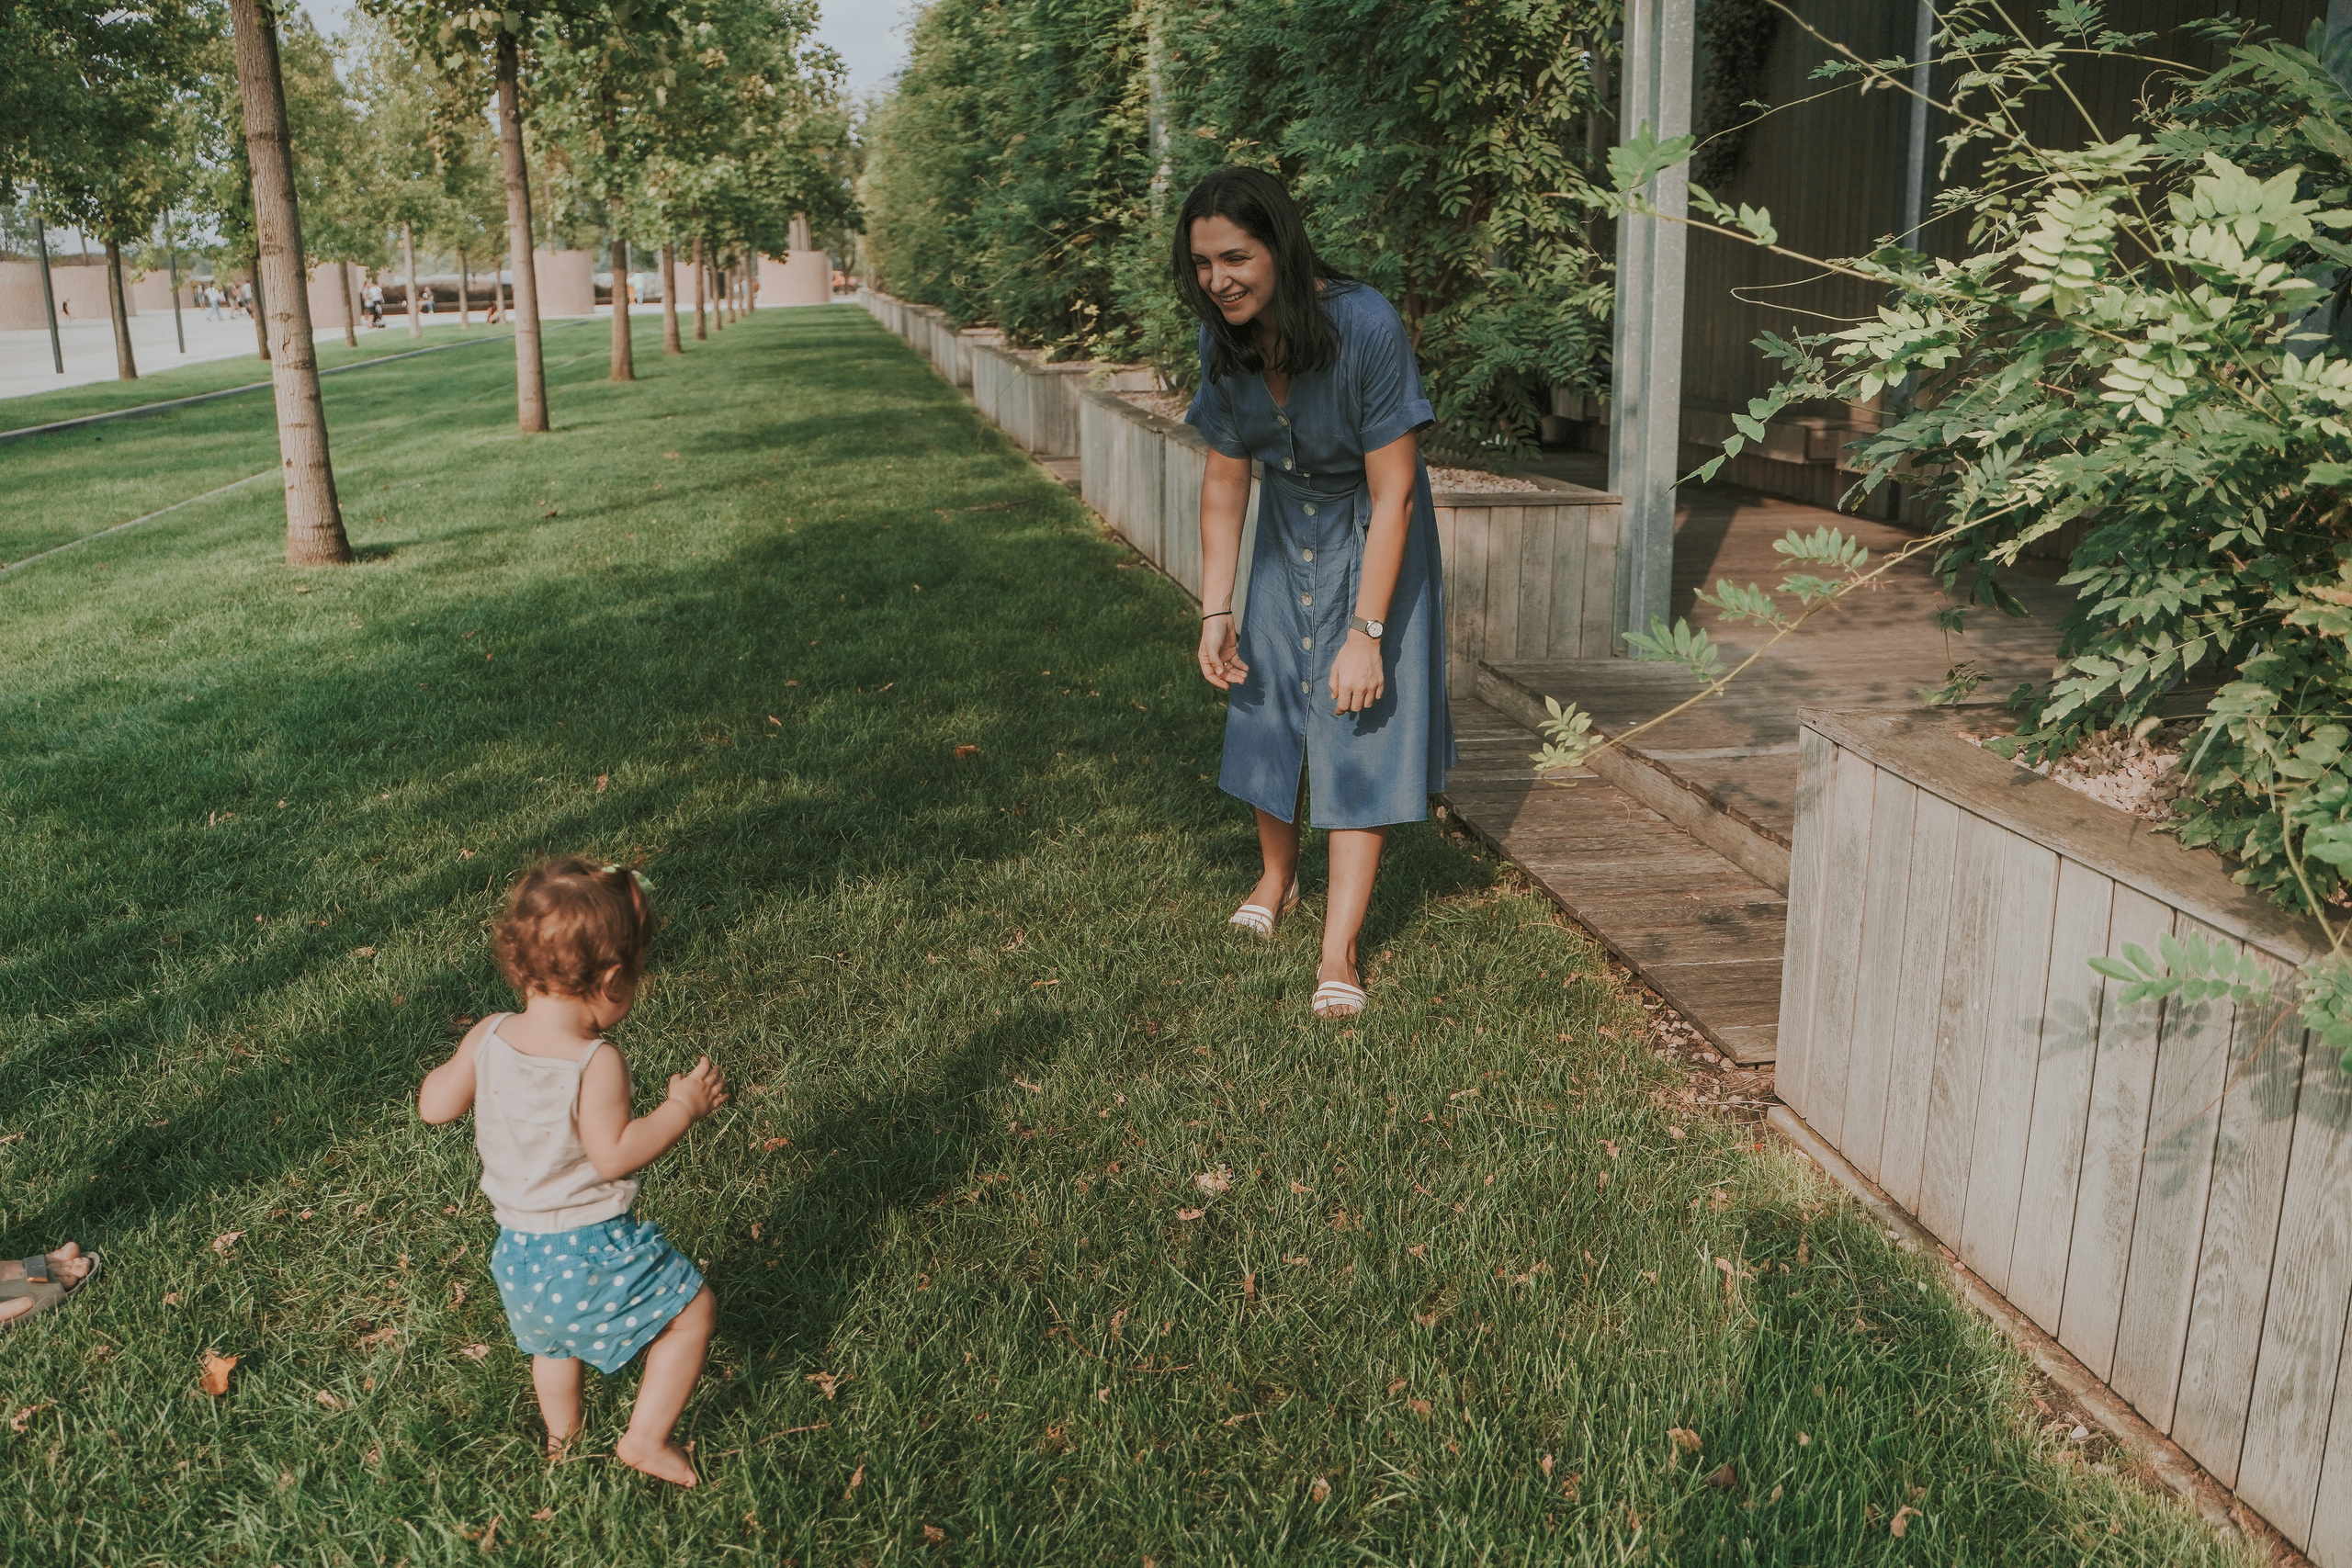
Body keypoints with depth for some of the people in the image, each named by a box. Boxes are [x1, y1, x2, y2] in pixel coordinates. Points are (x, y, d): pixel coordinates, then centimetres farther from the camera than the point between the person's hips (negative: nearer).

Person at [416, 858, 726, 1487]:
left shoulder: (488, 1037, -9)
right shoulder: (596, 1063, -27)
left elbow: (433, 1105, 1)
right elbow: (612, 1155, -24)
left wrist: (454, 1066, 19)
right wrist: (683, 1107, -17)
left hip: (518, 1248, 7)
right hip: (591, 1247, -7)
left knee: (551, 1337, 34)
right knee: (693, 1310, 10)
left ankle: (562, 1435, 54)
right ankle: (646, 1438, 16)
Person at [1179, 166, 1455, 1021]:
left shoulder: (1366, 326, -30)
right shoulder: (1225, 341, -14)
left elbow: (1393, 491, -27)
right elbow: (1224, 479, -2)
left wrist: (1366, 632, -27)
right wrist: (1216, 612, -3)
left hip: (1370, 541, -5)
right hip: (1287, 531, 5)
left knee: (1360, 723, -7)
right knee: (1265, 703, 12)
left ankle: (1338, 952, -3)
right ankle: (1276, 874, 38)